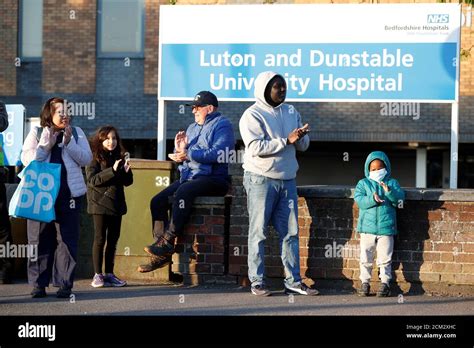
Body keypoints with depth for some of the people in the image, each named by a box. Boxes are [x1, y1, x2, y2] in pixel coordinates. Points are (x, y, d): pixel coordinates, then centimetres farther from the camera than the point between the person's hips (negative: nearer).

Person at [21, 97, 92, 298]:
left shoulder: (76, 133, 11)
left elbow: (86, 159, 2)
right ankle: (38, 283, 6)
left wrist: (69, 143, -9)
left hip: (69, 193, 1)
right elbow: (26, 159, -1)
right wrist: (47, 145, -10)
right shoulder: (37, 133, 9)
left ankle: (64, 284, 1)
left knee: (67, 240, -2)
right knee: (40, 239, 1)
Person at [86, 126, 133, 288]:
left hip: (116, 204, 5)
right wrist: (112, 171, -22)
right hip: (100, 203, -5)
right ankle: (98, 274, 1)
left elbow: (128, 182, 13)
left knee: (113, 239, 8)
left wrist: (127, 171, -8)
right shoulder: (95, 158, -3)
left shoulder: (119, 157, 12)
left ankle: (109, 274, 14)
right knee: (100, 239, -3)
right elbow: (92, 179, -15)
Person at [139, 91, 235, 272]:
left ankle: (168, 241, -33)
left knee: (183, 192, -35)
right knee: (157, 201, -8)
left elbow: (218, 153, -21)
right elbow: (182, 157, 23)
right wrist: (179, 149, 0)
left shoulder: (222, 125, -3)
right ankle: (161, 254, -10)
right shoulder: (192, 127, 24)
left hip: (213, 177, -9)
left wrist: (189, 154, -22)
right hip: (189, 177, 9)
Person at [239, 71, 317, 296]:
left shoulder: (291, 112, 13)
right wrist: (287, 140, -20)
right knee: (258, 232, -2)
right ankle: (256, 282, 3)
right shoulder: (252, 115, -6)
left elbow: (303, 146, 13)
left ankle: (293, 281, 7)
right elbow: (256, 147, -18)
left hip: (287, 180, 6)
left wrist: (301, 137, -10)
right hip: (261, 179, -6)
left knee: (290, 232, 4)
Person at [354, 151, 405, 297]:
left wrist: (389, 191, -25)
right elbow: (359, 200, -7)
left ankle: (385, 283, 7)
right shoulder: (363, 183, 8)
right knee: (366, 257, 5)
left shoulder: (392, 183, 8)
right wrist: (372, 199, -24)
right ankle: (365, 282, 13)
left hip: (386, 227, -1)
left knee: (384, 258, 1)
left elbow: (400, 198, -7)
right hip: (367, 227, 1)